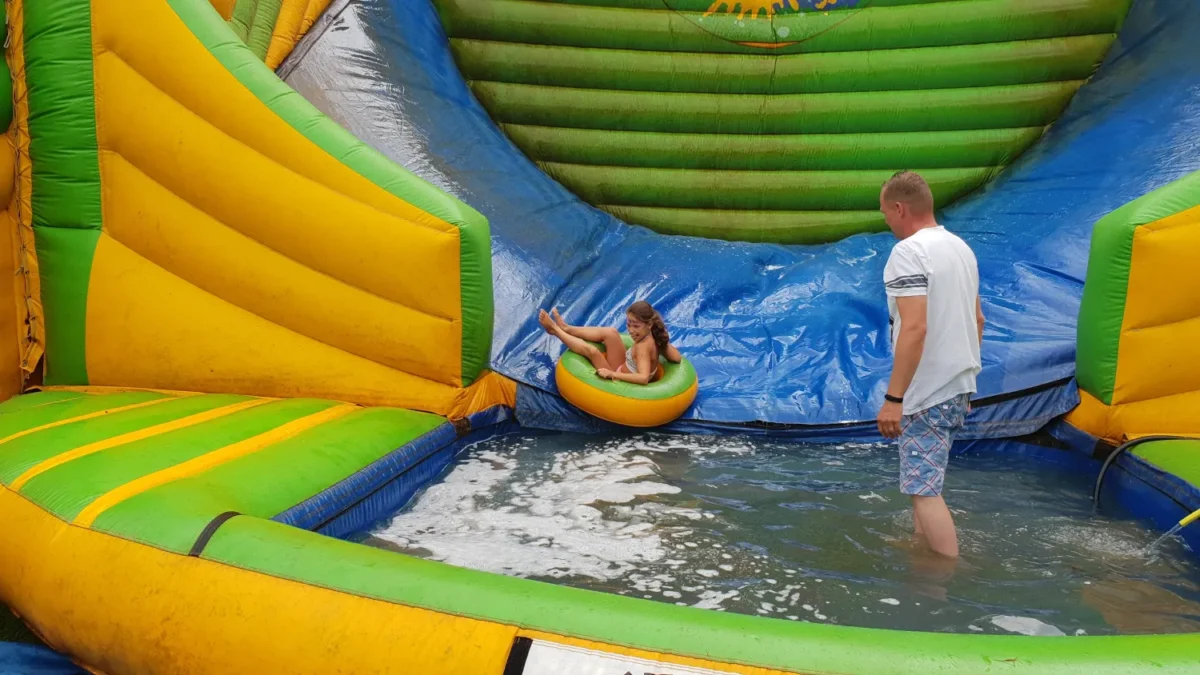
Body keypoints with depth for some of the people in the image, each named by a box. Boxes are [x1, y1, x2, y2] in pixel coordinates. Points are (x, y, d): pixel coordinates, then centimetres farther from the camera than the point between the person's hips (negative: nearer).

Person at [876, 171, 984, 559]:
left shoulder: (909, 252, -17)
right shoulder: (961, 248, 11)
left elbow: (914, 328, -26)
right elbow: (977, 319, 18)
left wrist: (893, 397, -25)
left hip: (927, 392, -10)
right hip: (958, 385, 10)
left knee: (924, 489, -3)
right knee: (922, 478, 22)